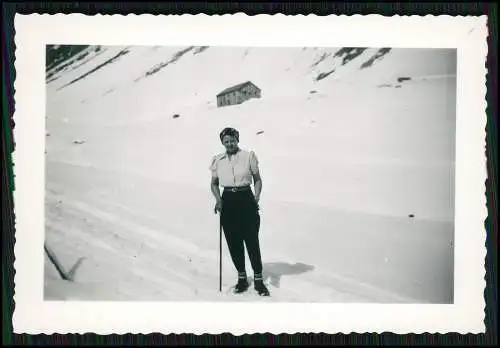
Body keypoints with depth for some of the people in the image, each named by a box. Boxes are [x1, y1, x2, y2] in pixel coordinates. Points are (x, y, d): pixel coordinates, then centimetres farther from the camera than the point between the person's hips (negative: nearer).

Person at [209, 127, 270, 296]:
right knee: (234, 242, 7)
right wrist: (218, 199, -4)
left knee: (252, 240, -4)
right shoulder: (217, 160, 6)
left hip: (246, 199, -2)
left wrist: (257, 196, -9)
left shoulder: (248, 156, 0)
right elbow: (214, 183, 13)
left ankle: (258, 279, 7)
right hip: (228, 201, 3)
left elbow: (257, 179, 6)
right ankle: (242, 277, 22)